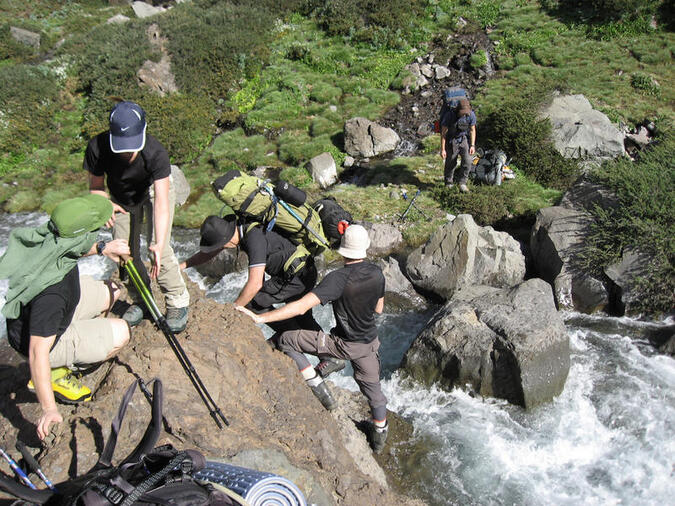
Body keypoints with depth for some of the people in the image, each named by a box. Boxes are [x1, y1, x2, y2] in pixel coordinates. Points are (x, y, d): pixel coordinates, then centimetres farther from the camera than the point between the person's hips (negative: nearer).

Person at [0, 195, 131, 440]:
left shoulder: (51, 241, -19)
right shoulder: (51, 294, -41)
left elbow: (77, 247, 9)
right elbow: (38, 352, -37)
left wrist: (102, 248, -9)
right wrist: (49, 409, -34)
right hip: (38, 337, -8)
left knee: (112, 292, 12)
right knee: (120, 333, -17)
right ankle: (56, 373, -2)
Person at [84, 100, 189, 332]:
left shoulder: (155, 152, -39)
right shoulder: (97, 148, -30)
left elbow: (162, 201, -43)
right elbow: (96, 187, -12)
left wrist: (159, 244, -53)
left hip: (154, 190, -3)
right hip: (121, 198, 3)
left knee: (159, 249, -17)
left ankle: (178, 302, 0)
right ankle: (140, 300, 23)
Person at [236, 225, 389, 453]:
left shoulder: (338, 279, -27)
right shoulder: (377, 273, -8)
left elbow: (301, 307, -34)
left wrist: (260, 318, -33)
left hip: (343, 344, -6)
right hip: (369, 342, 7)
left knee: (287, 340, 1)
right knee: (372, 387, 26)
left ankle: (321, 391, 4)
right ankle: (380, 435, 43)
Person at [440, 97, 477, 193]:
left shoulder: (471, 115, -16)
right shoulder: (449, 115, -25)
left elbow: (472, 130, -1)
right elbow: (443, 132, -16)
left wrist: (472, 145, -8)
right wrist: (442, 149, -15)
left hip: (464, 140, 2)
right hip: (451, 141, -2)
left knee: (467, 160, -15)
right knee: (450, 164, 5)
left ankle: (462, 183, -1)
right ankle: (448, 184, 28)